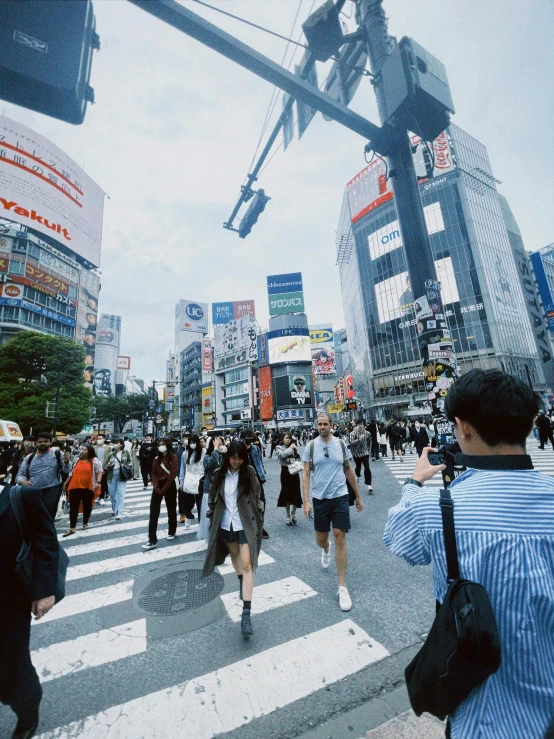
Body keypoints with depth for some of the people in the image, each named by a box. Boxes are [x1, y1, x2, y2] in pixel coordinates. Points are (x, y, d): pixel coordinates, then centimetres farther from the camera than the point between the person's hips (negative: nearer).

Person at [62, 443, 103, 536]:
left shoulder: (95, 461, -6)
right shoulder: (76, 460, 8)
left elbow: (100, 472, -10)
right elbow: (72, 473, 18)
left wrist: (98, 482, -21)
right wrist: (66, 482, 18)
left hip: (88, 488, -3)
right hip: (75, 487, 4)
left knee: (87, 506, 10)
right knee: (73, 507, 5)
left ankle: (85, 523, 27)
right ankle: (72, 528, 13)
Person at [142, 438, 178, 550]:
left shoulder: (173, 458, -9)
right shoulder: (156, 458, 6)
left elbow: (172, 475, -13)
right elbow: (153, 474, 5)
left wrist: (164, 489, -13)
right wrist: (156, 487, -8)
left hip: (169, 486, -4)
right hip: (157, 487, 4)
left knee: (171, 510, 10)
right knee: (153, 513, -2)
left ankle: (171, 533, 30)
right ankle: (152, 540, 1)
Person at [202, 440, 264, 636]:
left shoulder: (249, 472, -13)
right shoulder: (219, 474, -7)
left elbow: (256, 497, -6)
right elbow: (213, 497, 6)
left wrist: (258, 519, -4)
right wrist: (212, 515, 8)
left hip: (245, 524, -3)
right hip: (226, 523, 4)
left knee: (247, 564, -7)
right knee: (234, 555, 25)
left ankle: (246, 614, 0)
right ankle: (241, 581, 54)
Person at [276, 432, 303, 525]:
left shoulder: (293, 447, 7)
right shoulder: (279, 447, -3)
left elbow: (298, 458, 13)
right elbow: (282, 455, -23)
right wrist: (290, 449, -15)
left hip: (294, 472, 3)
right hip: (286, 472, -3)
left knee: (296, 494, 5)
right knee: (286, 493, 6)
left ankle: (293, 514, 29)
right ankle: (288, 516, 25)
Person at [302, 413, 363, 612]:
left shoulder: (341, 444, -1)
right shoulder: (311, 446, -5)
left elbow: (349, 471, 8)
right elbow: (306, 474, -4)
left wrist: (358, 496, 13)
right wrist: (306, 501, -11)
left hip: (340, 497, 0)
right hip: (319, 498, 1)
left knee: (340, 538, -3)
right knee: (320, 540, 14)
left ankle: (342, 587, 12)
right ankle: (326, 550, 51)